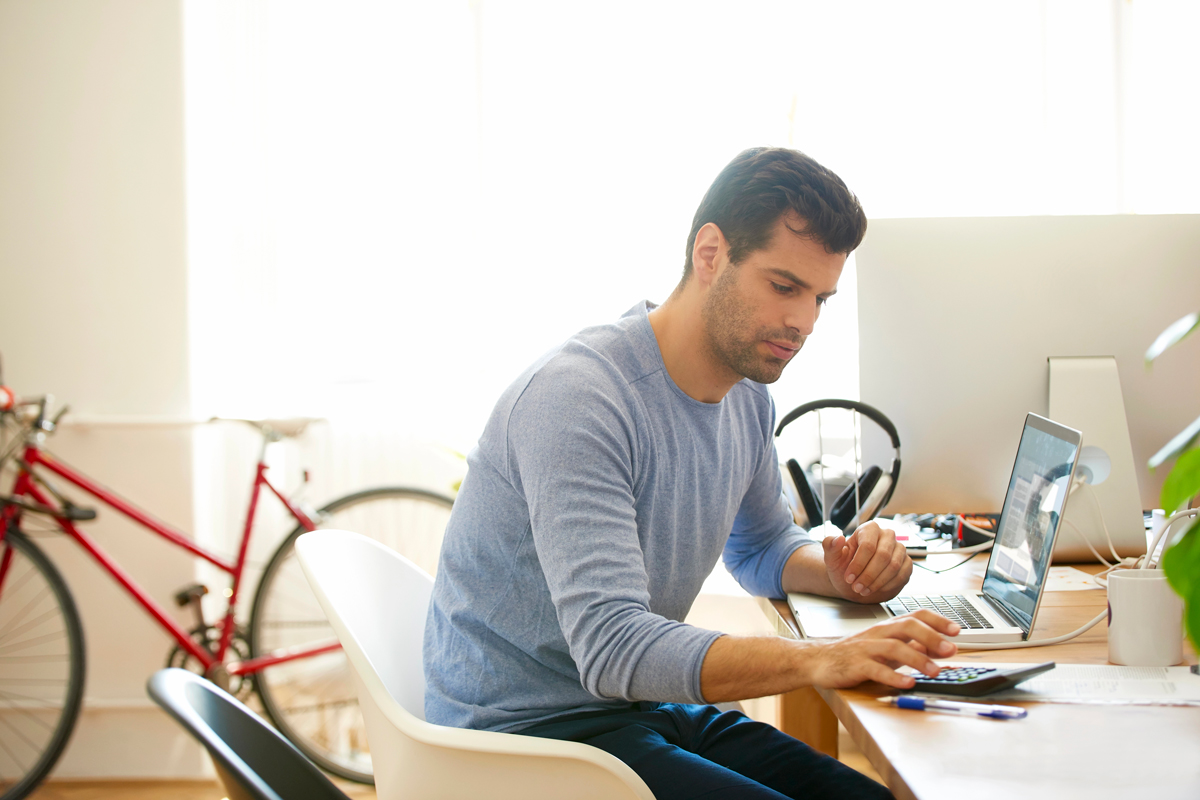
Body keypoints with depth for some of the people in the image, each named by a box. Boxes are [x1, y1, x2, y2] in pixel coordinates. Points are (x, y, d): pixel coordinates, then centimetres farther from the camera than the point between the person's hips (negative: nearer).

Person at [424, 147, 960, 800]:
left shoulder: (748, 393, 5)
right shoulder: (577, 397, -24)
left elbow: (761, 544, 23)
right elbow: (612, 648, -31)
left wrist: (839, 568, 0)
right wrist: (819, 661, -40)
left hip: (650, 709, 8)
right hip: (529, 729, -8)